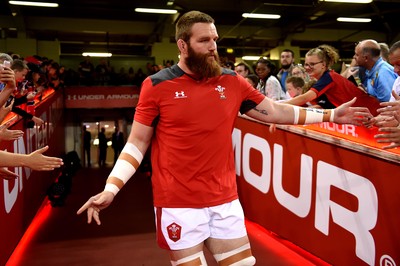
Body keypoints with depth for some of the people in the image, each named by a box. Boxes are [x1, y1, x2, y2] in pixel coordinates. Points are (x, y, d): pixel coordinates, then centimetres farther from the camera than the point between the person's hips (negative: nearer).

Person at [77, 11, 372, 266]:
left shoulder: (232, 81, 3)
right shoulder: (157, 86, -6)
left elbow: (274, 111, 10)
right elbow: (137, 143, -3)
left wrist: (330, 115, 8)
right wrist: (111, 189, -14)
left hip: (225, 200, 4)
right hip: (178, 204, -3)